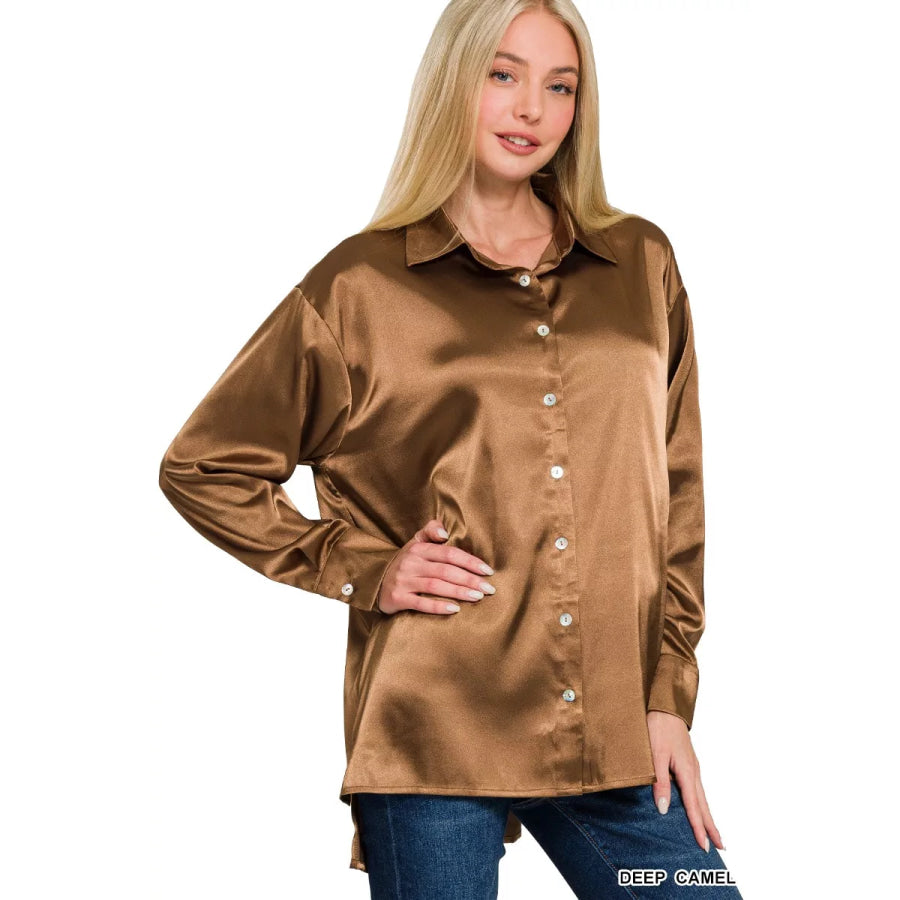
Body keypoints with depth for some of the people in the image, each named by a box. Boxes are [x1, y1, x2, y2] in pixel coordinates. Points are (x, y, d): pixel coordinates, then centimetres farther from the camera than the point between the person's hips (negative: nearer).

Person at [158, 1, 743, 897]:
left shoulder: (641, 266, 10)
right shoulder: (361, 285, 1)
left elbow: (675, 496, 12)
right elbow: (201, 467, 7)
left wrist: (668, 698, 6)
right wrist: (362, 570, -2)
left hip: (612, 735, 3)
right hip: (434, 731, -3)